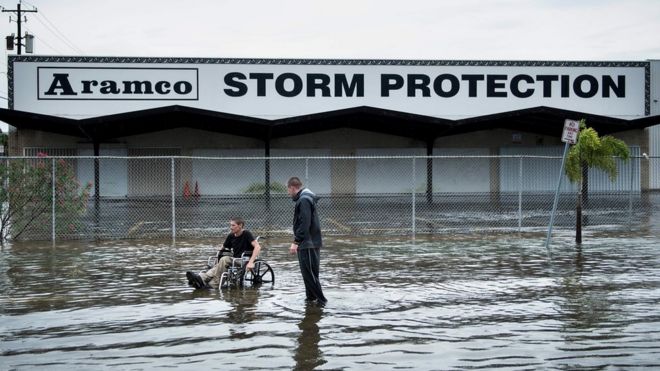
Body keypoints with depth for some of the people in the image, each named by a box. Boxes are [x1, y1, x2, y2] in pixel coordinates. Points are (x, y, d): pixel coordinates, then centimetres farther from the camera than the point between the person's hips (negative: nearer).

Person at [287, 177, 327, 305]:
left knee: (309, 273, -7)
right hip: (312, 243, 10)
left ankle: (320, 299, -5)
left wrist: (296, 241, -24)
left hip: (308, 244, -10)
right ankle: (311, 298, 21)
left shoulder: (304, 200, -16)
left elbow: (304, 224, -23)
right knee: (308, 273, 15)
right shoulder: (305, 198, 16)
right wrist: (297, 241, 19)